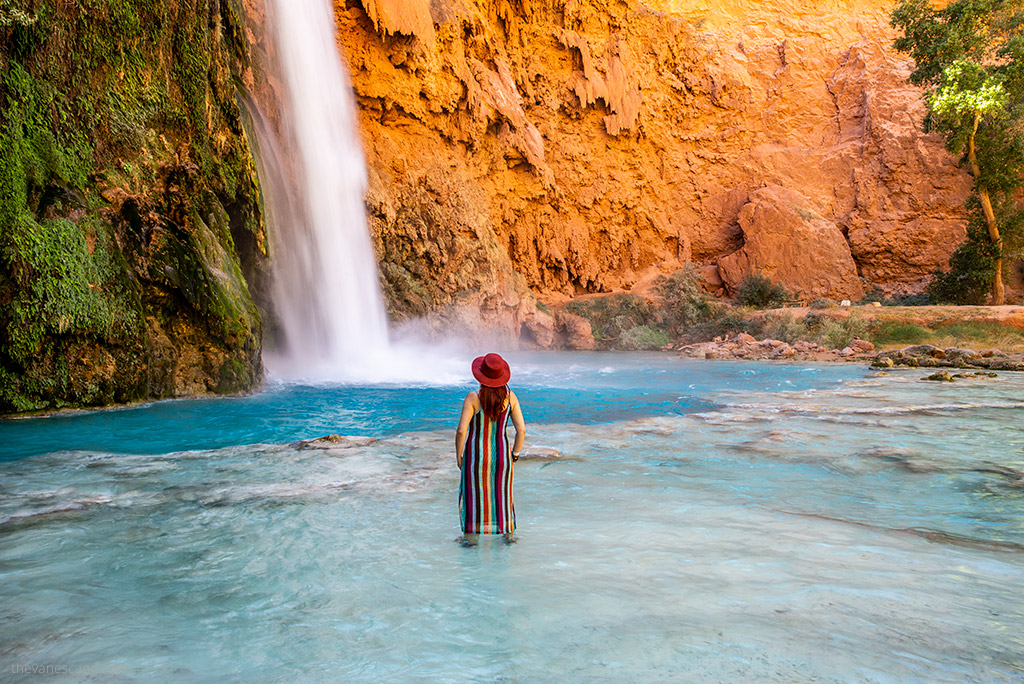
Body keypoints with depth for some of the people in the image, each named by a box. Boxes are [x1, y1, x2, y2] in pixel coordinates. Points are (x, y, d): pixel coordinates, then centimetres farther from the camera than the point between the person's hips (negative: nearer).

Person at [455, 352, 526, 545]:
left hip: (475, 453, -3)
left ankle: (471, 535, 22)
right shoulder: (510, 397, -8)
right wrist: (515, 454, 8)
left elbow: (461, 430, -18)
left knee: (472, 493, 15)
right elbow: (521, 430, -6)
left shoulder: (473, 398, -18)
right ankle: (509, 533, 30)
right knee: (502, 491, 20)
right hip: (501, 452, 3)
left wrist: (458, 455, -4)